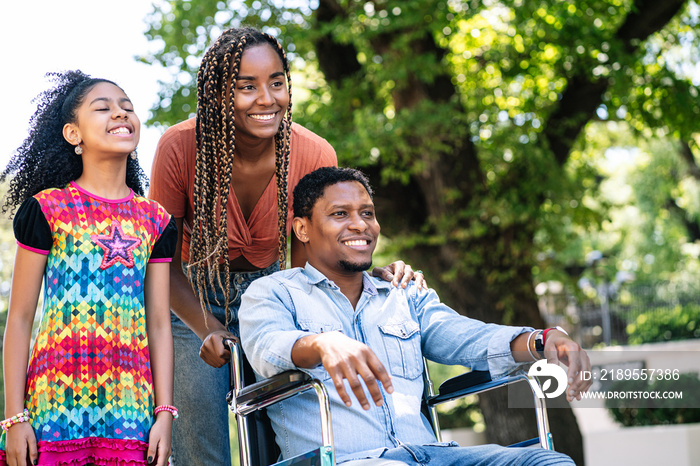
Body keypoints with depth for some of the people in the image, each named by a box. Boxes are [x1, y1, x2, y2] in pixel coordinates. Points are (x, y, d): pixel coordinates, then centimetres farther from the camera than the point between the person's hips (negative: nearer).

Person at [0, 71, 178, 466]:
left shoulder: (155, 221, 10)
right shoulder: (46, 209, 2)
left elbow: (159, 325, 10)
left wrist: (165, 413, 3)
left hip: (130, 401, 2)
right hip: (56, 398, -2)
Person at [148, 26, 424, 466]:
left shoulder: (315, 155, -19)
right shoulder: (180, 147, -25)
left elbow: (306, 263, -8)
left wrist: (377, 275, -26)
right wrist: (206, 328, -28)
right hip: (191, 298, -2)